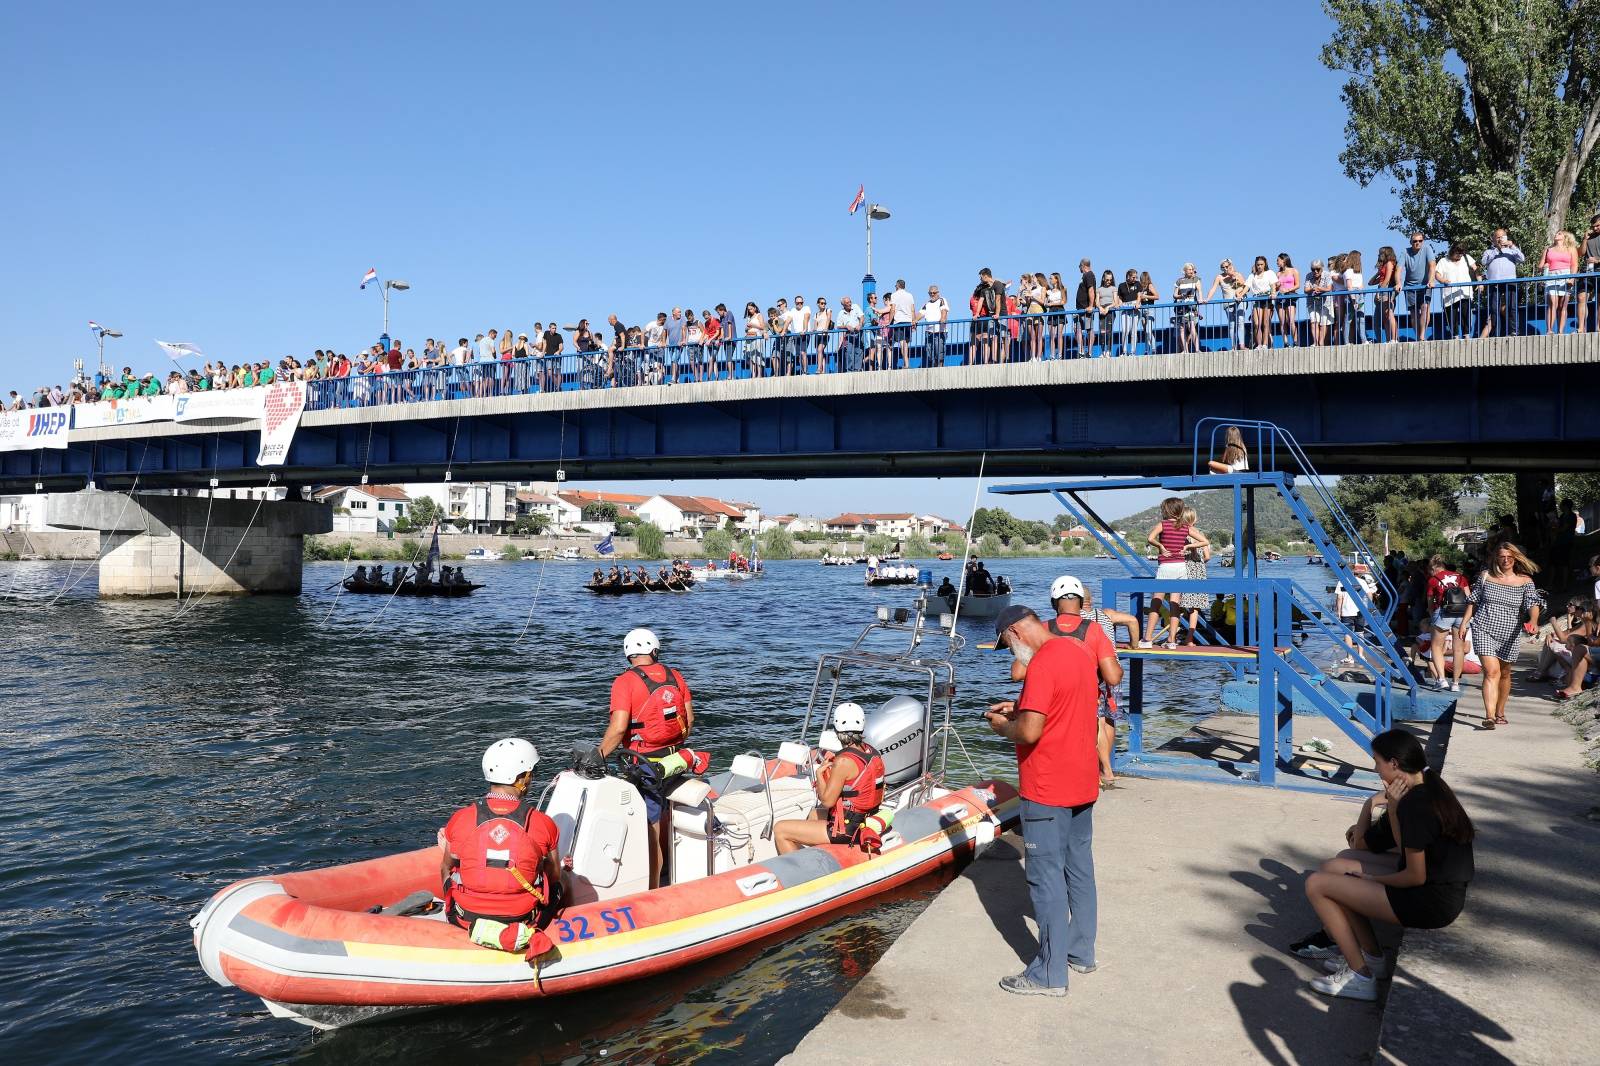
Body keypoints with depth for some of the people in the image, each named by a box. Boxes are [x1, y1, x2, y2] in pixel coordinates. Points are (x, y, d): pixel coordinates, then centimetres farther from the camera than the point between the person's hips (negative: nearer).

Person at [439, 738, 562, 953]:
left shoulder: (460, 820, -11)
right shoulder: (544, 824, -13)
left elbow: (446, 870, 5)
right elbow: (554, 878, 1)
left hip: (465, 919, 2)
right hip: (524, 918, -2)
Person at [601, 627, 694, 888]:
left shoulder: (625, 682, -11)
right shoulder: (675, 676, 5)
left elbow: (618, 728, -20)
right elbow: (689, 720, 7)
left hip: (646, 765, -6)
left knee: (650, 827, 1)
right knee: (666, 819, 21)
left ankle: (654, 888, 7)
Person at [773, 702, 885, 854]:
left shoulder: (843, 761, -24)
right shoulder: (873, 752, 1)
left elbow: (827, 800, -20)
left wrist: (820, 774, -5)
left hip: (846, 831, -9)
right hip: (867, 822, 9)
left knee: (780, 830, -3)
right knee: (814, 813, 35)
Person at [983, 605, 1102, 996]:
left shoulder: (1042, 665, -23)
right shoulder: (1080, 650, 6)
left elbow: (1029, 731, -28)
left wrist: (1001, 725, -8)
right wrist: (1020, 707, 11)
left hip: (1048, 791, -9)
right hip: (1083, 784, 10)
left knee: (1046, 879, -1)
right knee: (1079, 871, 18)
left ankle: (1050, 974, 6)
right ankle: (1081, 952, 31)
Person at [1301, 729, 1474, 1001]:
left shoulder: (1413, 804, -24)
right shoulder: (1429, 785, 5)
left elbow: (1416, 877, -21)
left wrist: (1371, 879, -5)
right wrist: (1393, 806, -3)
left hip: (1430, 902, -10)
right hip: (1440, 888, 10)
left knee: (1317, 885, -7)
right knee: (1334, 866, 16)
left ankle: (1360, 976, 2)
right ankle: (1371, 957, 20)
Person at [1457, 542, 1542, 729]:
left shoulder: (1525, 581, 1)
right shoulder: (1486, 576, 2)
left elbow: (1533, 604, -11)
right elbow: (1473, 601, 10)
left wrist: (1533, 621, -31)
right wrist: (1464, 622, 5)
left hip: (1509, 634, 2)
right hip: (1483, 629, -2)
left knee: (1504, 673, 16)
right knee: (1491, 671, -16)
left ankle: (1500, 713, 35)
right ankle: (1489, 716, -23)